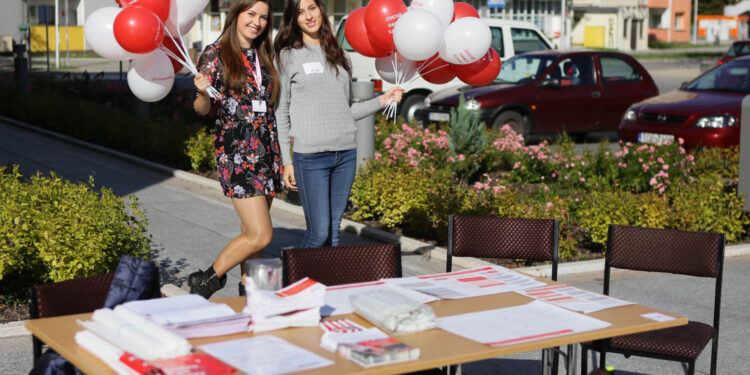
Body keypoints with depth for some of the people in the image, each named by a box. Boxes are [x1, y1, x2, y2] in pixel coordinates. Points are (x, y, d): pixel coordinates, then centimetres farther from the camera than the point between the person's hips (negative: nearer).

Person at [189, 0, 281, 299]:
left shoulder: (264, 56, 14)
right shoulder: (216, 54, -3)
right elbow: (203, 109, -5)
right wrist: (202, 93, -25)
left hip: (267, 150, 6)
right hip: (235, 151, -6)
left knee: (252, 232, 10)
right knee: (261, 235, -12)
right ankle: (208, 279, 6)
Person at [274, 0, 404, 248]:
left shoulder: (340, 57, 16)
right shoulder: (288, 56, 2)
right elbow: (280, 112, 0)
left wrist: (382, 100, 7)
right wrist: (285, 161, -5)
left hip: (346, 154, 5)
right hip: (310, 155, -5)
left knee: (333, 231, 7)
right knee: (319, 232, -9)